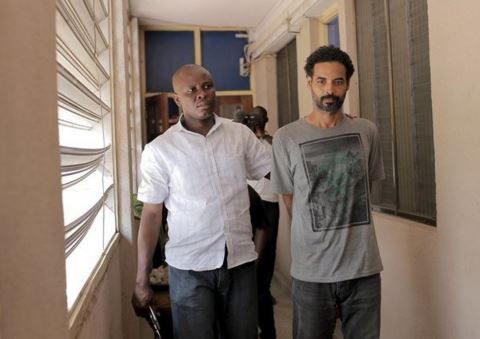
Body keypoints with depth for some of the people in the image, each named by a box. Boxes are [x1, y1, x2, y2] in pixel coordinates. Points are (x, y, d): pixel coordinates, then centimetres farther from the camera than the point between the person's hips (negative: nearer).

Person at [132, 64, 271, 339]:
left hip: (241, 260, 2)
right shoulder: (159, 150, -4)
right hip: (190, 267, -2)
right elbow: (151, 215, -2)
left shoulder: (241, 134, 2)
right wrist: (142, 280, -2)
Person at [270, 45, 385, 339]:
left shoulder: (367, 132, 2)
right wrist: (317, 238, 8)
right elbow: (290, 200, 3)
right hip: (312, 271, -2)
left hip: (364, 266, 2)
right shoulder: (286, 138, -6)